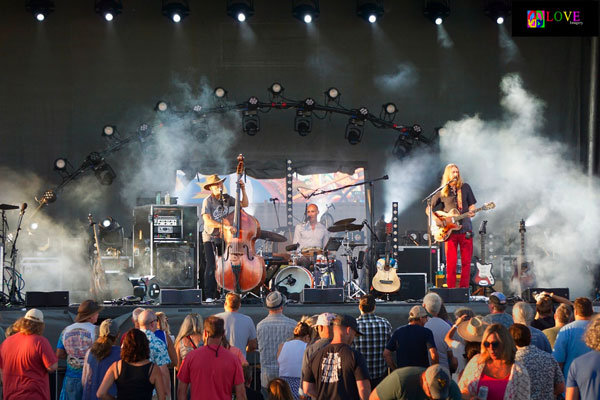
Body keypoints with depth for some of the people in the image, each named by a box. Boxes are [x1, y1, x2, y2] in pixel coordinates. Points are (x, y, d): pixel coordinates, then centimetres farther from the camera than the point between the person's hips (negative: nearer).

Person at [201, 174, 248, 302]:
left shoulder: (227, 199, 7)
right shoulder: (208, 201, -9)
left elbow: (244, 204, 12)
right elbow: (207, 221, -20)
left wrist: (243, 190, -2)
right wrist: (225, 225, -29)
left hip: (224, 238, 5)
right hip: (210, 238, -5)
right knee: (212, 266, -12)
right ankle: (209, 296, -9)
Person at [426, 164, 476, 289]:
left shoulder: (465, 187, 9)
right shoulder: (442, 192, 7)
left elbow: (471, 204, 13)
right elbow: (428, 208, 11)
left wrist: (471, 212, -9)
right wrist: (435, 218, -6)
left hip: (465, 229, 1)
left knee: (466, 262, 0)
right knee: (451, 263, -4)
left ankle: (464, 289, 5)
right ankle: (451, 291, 0)